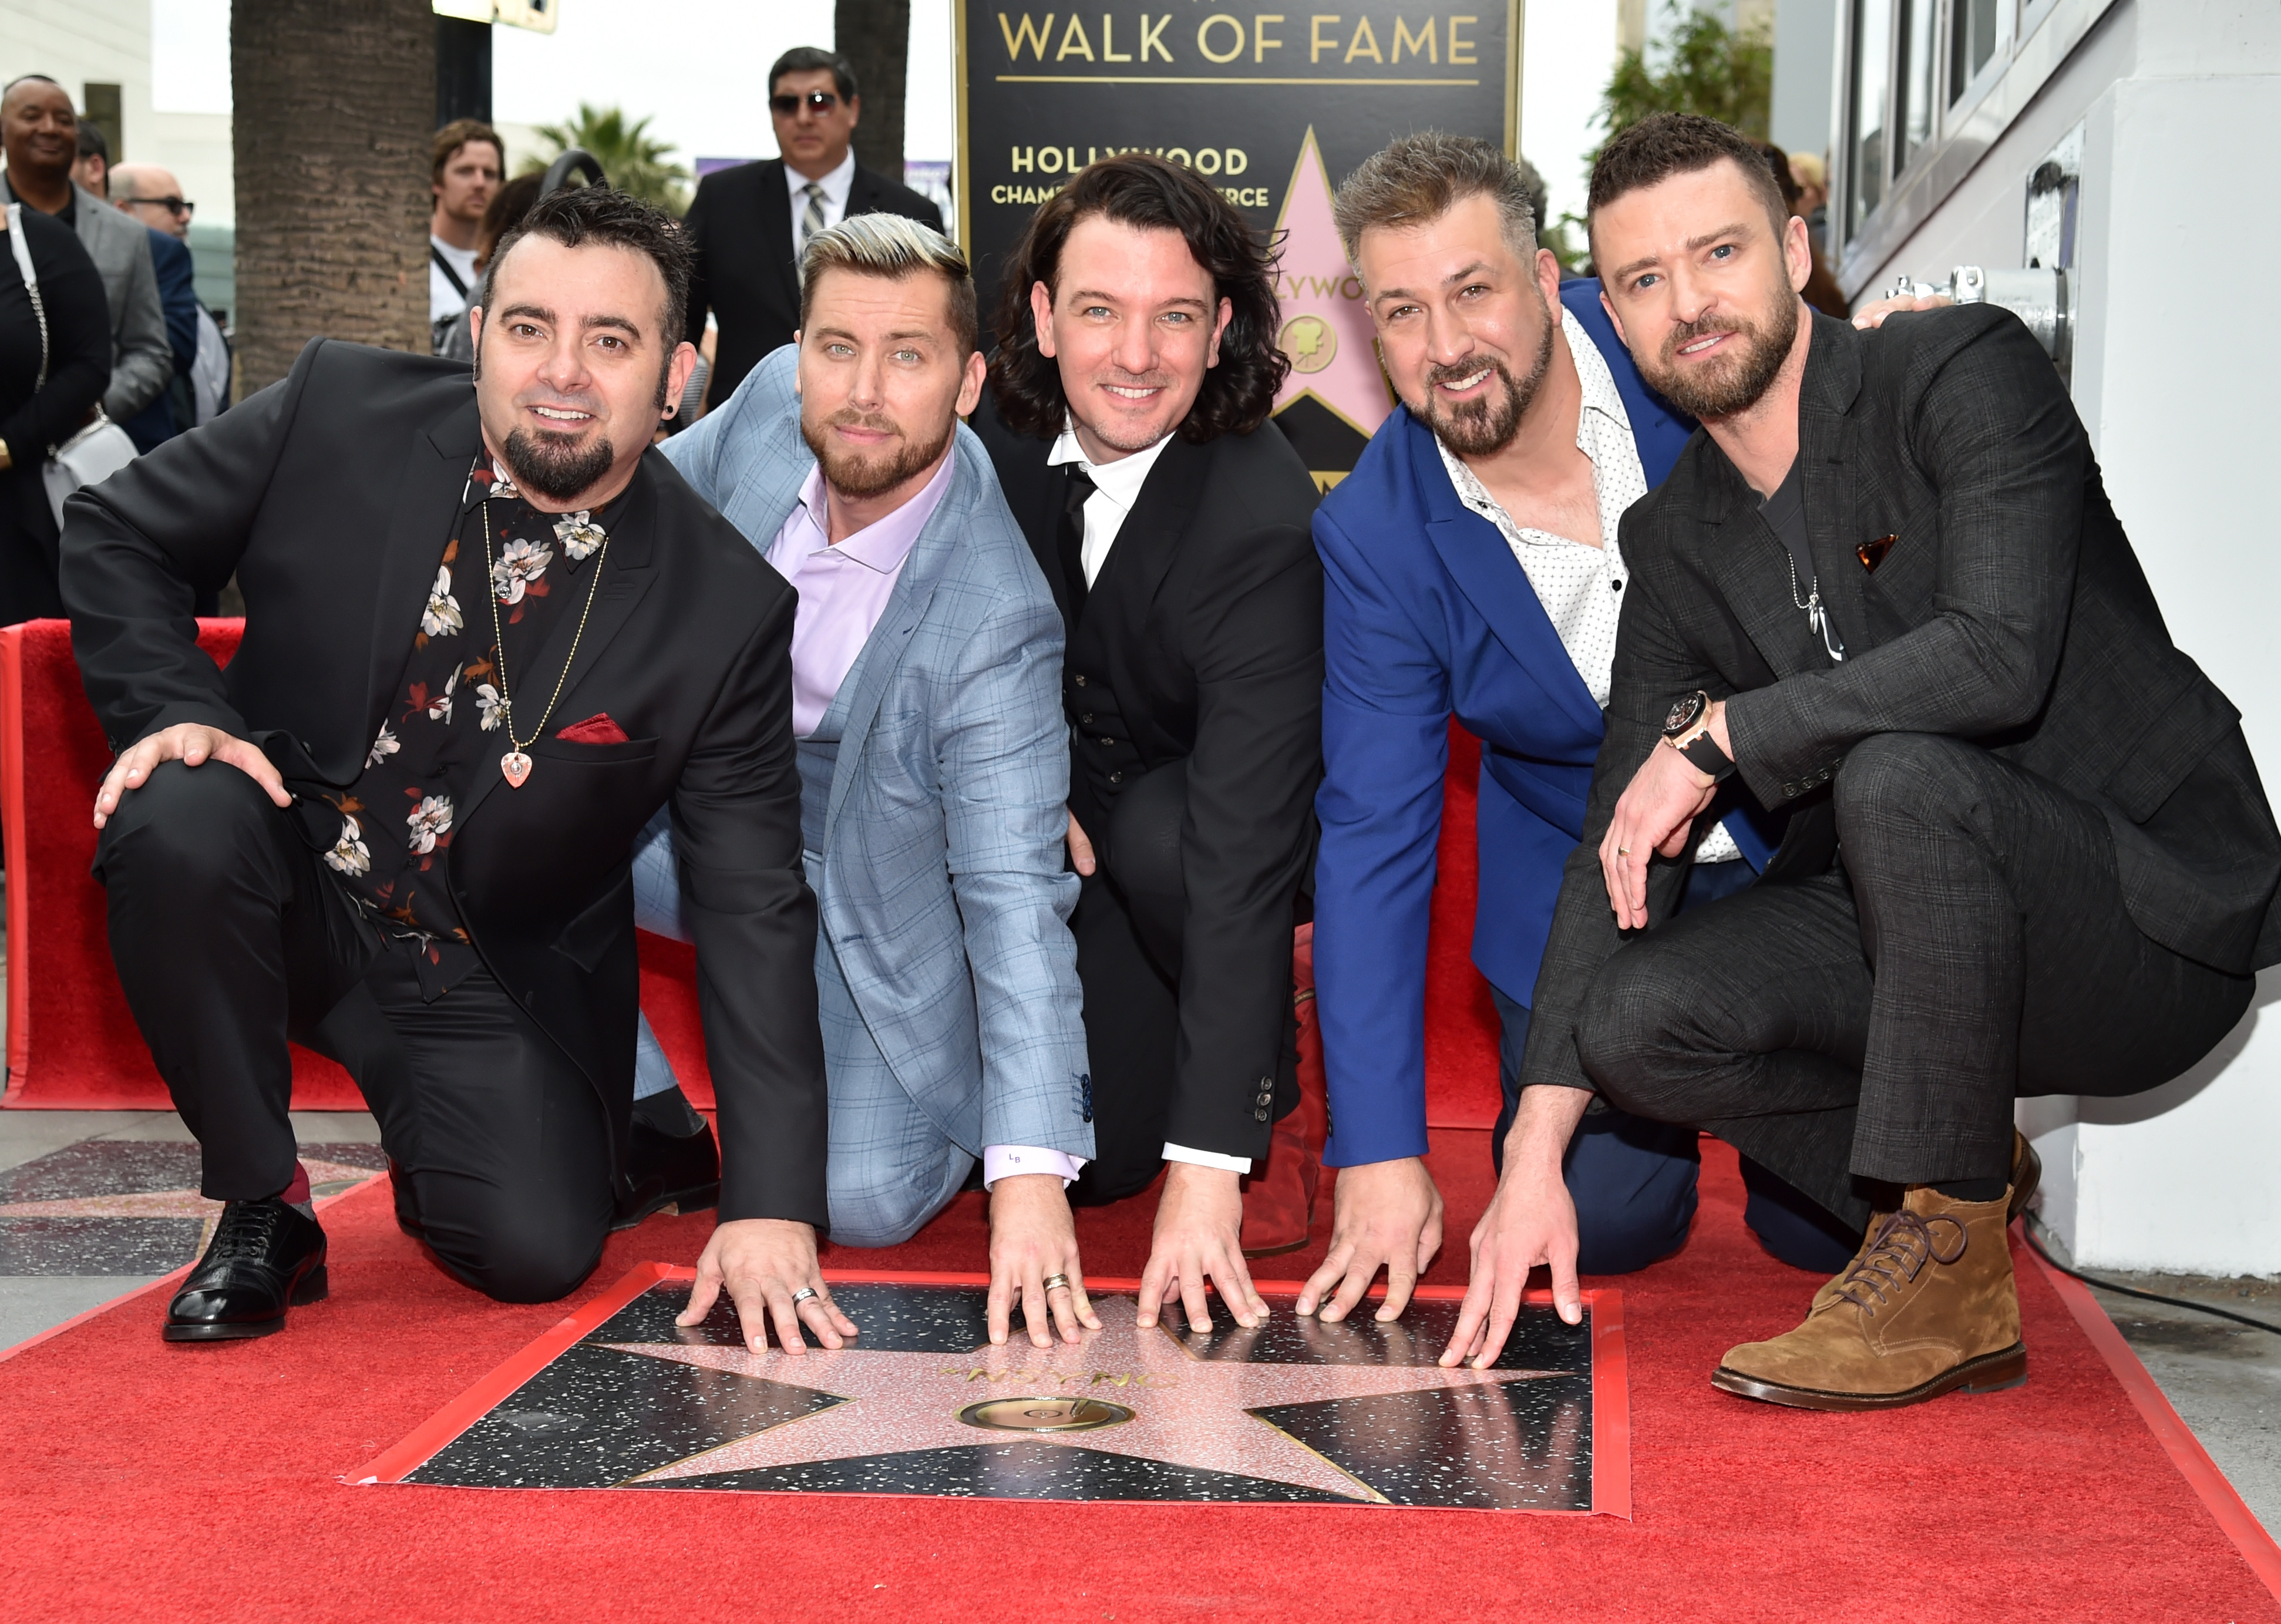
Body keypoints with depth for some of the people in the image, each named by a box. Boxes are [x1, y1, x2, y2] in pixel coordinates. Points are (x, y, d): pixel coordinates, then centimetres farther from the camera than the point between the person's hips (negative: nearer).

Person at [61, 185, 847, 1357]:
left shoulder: (727, 612, -14)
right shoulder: (338, 414, -11)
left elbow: (753, 910, -13)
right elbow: (114, 533, 3)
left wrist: (770, 1207, -18)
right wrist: (177, 711, -18)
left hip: (495, 978, 0)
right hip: (291, 888, 1)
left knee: (534, 1249, -19)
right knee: (182, 818, -31)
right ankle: (263, 1210, -9)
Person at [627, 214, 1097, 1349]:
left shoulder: (993, 619, -33)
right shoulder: (772, 400, -16)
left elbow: (1015, 895, -35)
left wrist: (1031, 1175, -42)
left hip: (869, 891, -5)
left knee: (867, 1204, -19)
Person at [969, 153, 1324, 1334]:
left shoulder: (1262, 518, -32)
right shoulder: (998, 440, -14)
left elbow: (1244, 839, -38)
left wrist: (1208, 1165, -43)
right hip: (1076, 818, 3)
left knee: (1158, 835, -37)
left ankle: (1269, 1104, -8)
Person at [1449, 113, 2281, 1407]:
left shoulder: (1967, 370, -12)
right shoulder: (1677, 538, 5)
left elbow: (1997, 656, -29)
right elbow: (1625, 841, 1)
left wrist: (1717, 735, -19)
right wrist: (1534, 1153, -7)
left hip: (2161, 915, -5)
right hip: (1920, 934, 6)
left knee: (1900, 775, -34)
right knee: (1634, 1017, -18)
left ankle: (1950, 1269, -19)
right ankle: (1960, 1178, 6)